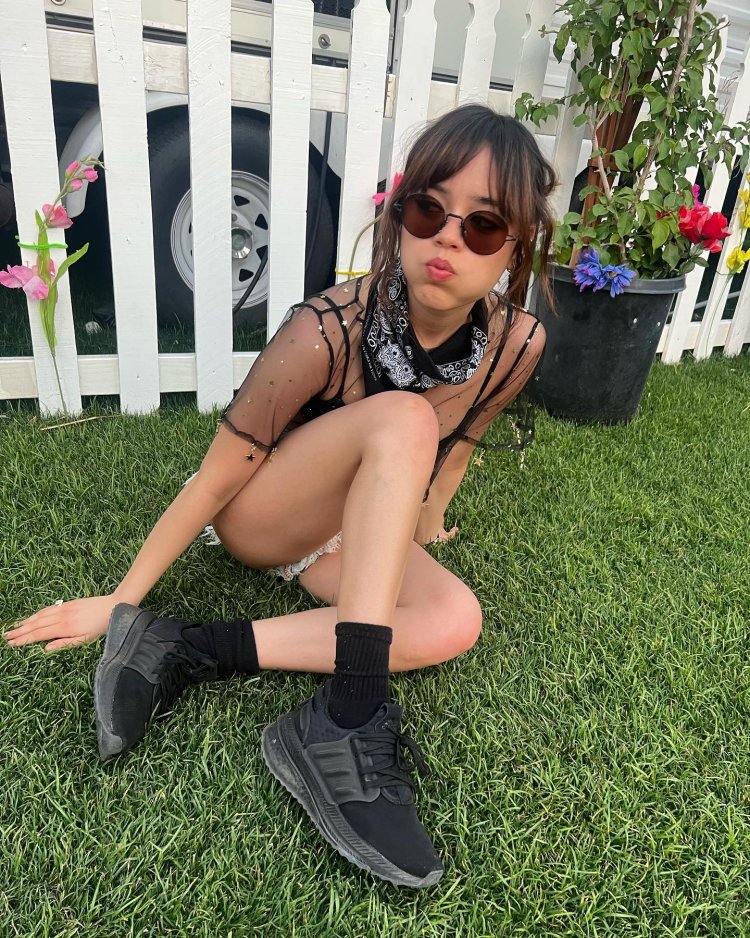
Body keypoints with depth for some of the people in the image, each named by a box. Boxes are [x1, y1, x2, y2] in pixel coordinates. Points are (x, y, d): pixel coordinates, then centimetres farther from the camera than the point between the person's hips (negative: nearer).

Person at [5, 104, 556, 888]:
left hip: (356, 535, 4)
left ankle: (194, 650, -23)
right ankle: (347, 722, -35)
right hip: (255, 519, -4)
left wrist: (426, 515, 19)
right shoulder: (327, 331, -28)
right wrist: (119, 601, -12)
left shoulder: (517, 344, -16)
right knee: (401, 418, -32)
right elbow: (217, 476, -19)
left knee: (454, 622, -26)